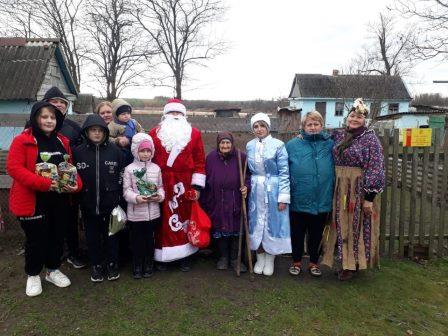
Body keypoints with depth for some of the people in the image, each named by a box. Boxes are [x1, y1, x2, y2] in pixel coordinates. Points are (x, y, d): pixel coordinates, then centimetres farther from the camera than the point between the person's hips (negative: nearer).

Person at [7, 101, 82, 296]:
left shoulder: (63, 141, 9)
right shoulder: (22, 140, -8)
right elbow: (13, 168, -17)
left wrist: (76, 184, -8)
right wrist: (43, 183, -26)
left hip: (59, 200, 5)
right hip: (33, 200, -5)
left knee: (57, 236, 16)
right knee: (36, 238, 7)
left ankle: (53, 270, 37)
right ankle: (33, 275, 30)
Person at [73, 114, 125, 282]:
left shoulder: (115, 150, -2)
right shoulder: (78, 151, -2)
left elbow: (122, 174, 2)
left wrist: (118, 196, -1)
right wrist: (78, 196, 0)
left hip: (110, 202, -1)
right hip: (88, 203, 1)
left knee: (111, 234, 10)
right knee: (92, 235, 12)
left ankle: (112, 264, 27)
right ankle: (96, 265, 28)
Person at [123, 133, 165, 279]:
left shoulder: (156, 168, 4)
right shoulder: (130, 169, -4)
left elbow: (160, 187, 8)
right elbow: (126, 190, -6)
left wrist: (160, 196, -12)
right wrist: (136, 198, -23)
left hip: (153, 212, 2)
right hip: (136, 212, -2)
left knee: (150, 239, 14)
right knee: (137, 240, 10)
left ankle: (148, 264, 31)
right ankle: (137, 266, 27)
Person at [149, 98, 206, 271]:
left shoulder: (194, 133, 6)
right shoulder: (155, 133, 6)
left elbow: (199, 161, 2)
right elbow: (149, 158, 6)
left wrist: (197, 186, -4)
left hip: (185, 185, 0)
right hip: (161, 185, 0)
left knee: (185, 218, 7)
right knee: (163, 220, 4)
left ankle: (185, 257, 22)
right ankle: (162, 257, 20)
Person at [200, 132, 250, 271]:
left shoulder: (240, 157, -3)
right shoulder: (211, 157, -1)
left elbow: (248, 175, 6)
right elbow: (206, 180, 1)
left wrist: (246, 186, -15)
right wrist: (204, 201, 0)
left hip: (235, 202, 0)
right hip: (217, 202, 1)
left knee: (236, 229, 6)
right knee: (219, 229, 9)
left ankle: (235, 258, 23)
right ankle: (223, 257, 27)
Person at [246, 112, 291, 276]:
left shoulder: (278, 145, -9)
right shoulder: (249, 146, 5)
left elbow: (284, 172, -10)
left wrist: (283, 197, -12)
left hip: (273, 191, -4)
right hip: (255, 191, 4)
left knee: (272, 223, 6)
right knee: (256, 224, 10)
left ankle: (270, 260, 24)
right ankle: (260, 258, 28)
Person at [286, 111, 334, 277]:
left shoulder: (329, 145, 1)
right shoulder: (292, 145, -4)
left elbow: (335, 171, 6)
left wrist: (332, 195, 3)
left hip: (322, 200, 2)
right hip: (298, 200, -1)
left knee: (316, 234, 17)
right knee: (297, 233, 13)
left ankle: (314, 262, 36)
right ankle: (296, 262, 33)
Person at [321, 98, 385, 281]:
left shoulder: (370, 138, -8)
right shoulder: (339, 136, 9)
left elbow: (375, 169, -12)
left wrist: (369, 197, -15)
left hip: (358, 189, -5)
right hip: (339, 189, 5)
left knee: (356, 225, 4)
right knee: (342, 225, 11)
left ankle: (352, 264, 19)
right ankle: (345, 261, 26)